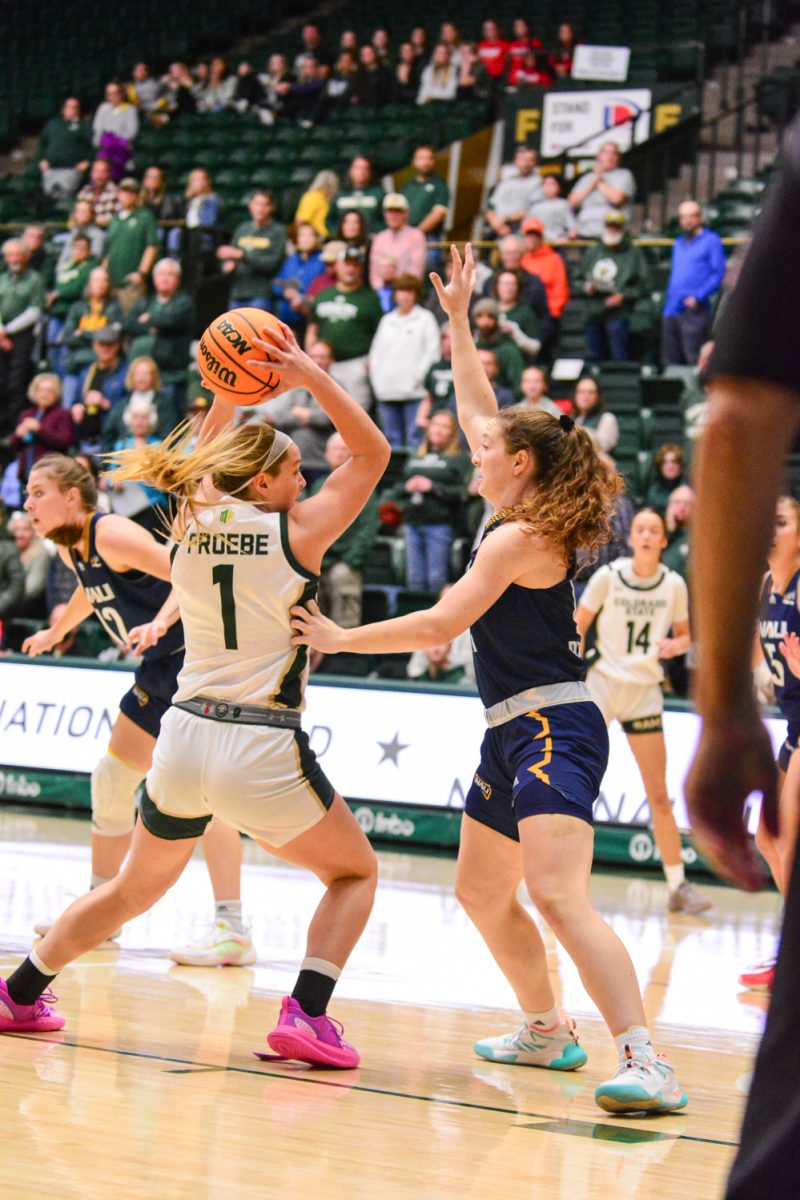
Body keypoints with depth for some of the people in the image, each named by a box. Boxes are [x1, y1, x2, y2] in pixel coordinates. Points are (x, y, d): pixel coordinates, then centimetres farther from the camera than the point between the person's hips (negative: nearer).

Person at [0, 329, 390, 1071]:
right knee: (354, 874, 15)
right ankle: (306, 1012, -5)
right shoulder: (295, 532, -8)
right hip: (262, 750, -5)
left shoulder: (192, 526, 6)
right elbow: (372, 452, 3)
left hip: (185, 736, 5)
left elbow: (204, 470, 30)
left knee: (136, 887, 27)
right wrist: (309, 378, 0)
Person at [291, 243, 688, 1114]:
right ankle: (546, 1031, 33)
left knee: (559, 898, -25)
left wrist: (341, 639, -7)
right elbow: (476, 410, 24)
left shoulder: (521, 538, -14)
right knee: (481, 894, 20)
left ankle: (644, 1063, -34)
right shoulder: (518, 518, 12)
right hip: (515, 734, 10)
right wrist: (457, 321, 27)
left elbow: (440, 625, -16)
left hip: (552, 731, -10)